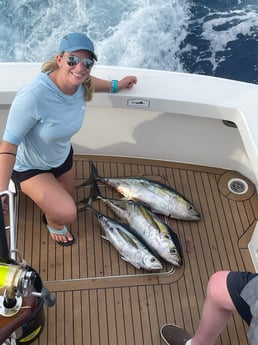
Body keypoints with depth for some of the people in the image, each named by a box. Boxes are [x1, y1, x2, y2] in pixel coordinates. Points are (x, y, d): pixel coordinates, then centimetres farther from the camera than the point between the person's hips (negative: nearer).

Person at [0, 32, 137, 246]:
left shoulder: (81, 86, -19)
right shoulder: (32, 96, -40)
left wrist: (115, 86, 10)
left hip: (62, 157, 7)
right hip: (30, 167, -6)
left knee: (68, 203, 24)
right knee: (66, 213, -21)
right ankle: (53, 222, 15)